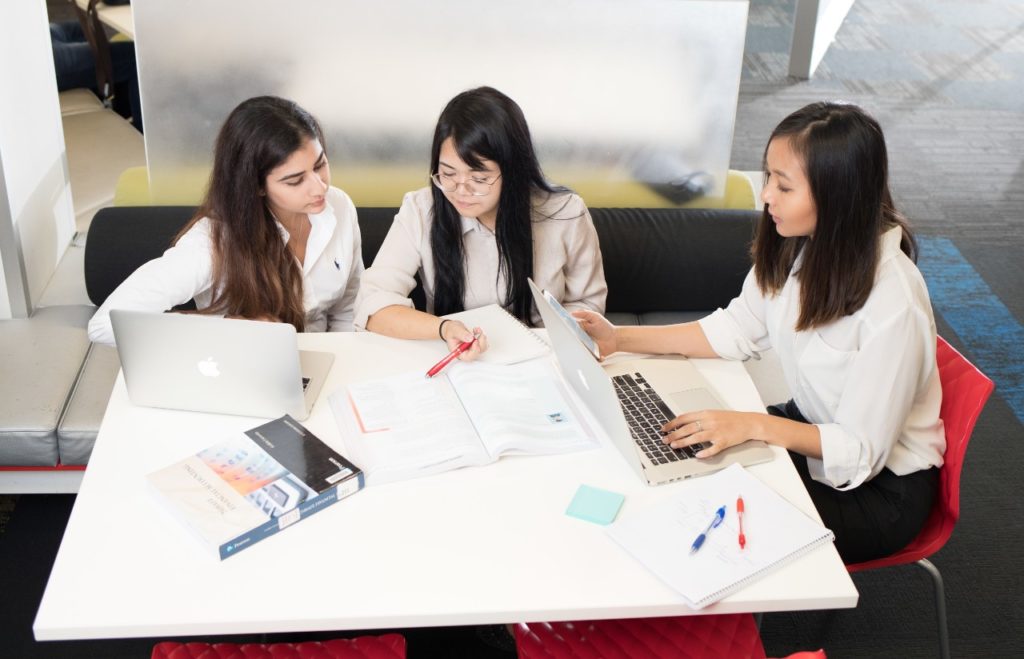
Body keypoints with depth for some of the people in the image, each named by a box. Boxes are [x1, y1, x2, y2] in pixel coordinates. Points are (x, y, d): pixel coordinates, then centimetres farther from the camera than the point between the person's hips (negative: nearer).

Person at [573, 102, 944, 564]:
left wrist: (754, 425, -33)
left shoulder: (892, 305, -32)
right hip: (814, 429, 6)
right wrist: (621, 339, -4)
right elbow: (735, 331, 3)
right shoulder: (795, 246, -11)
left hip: (881, 486, -6)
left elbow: (860, 449, -26)